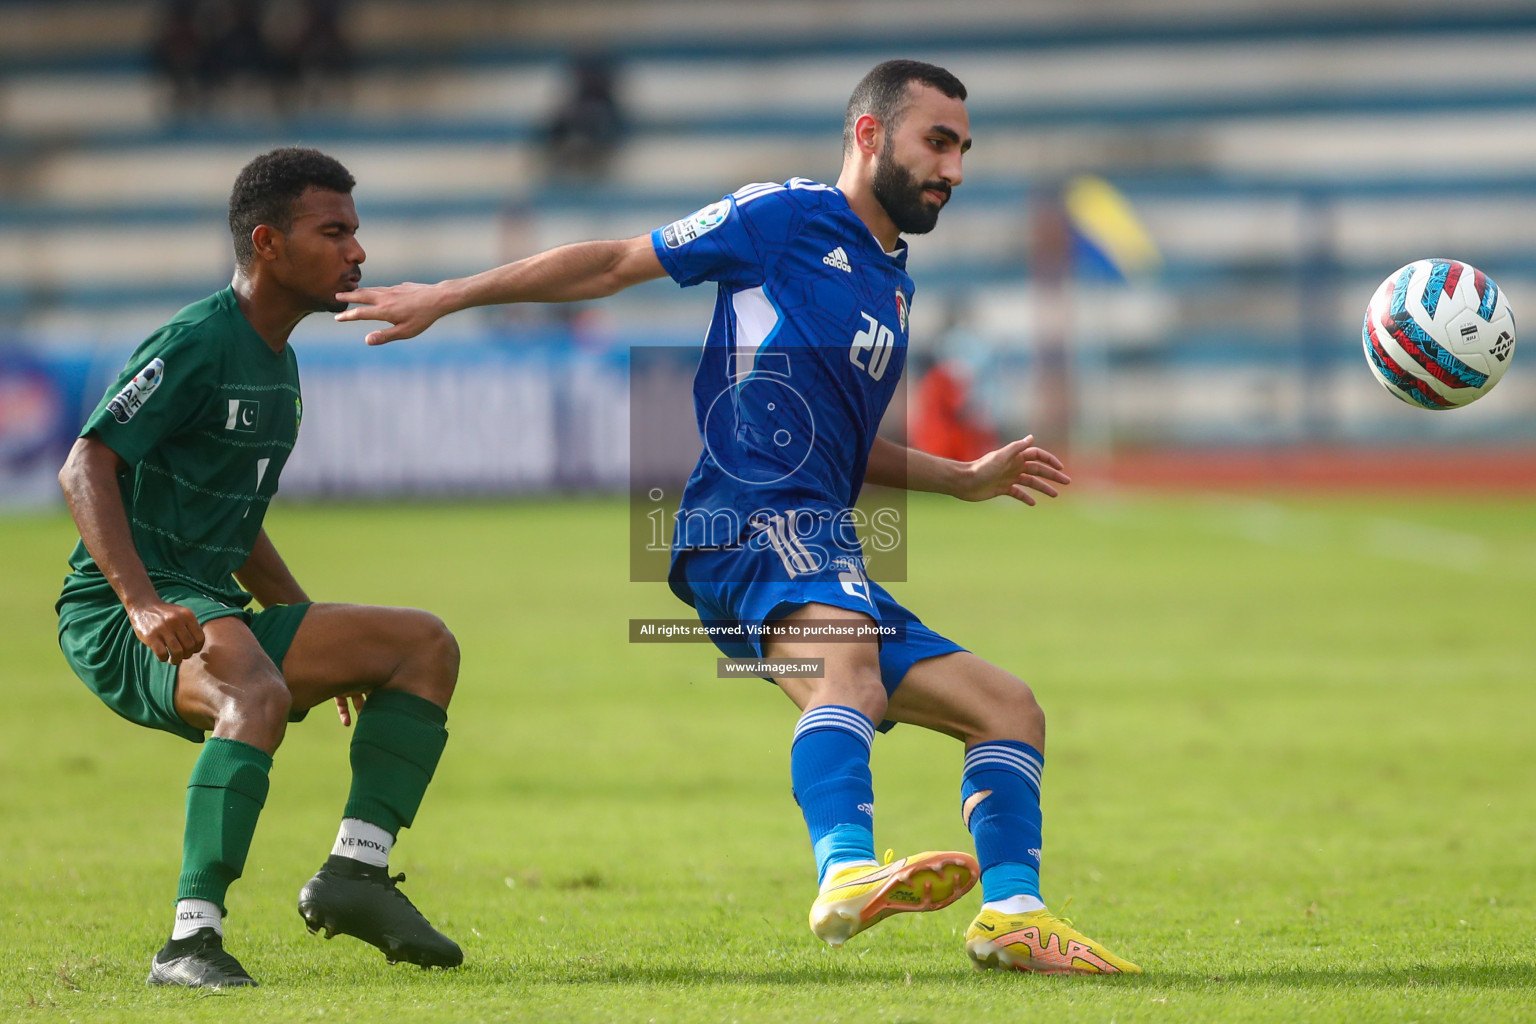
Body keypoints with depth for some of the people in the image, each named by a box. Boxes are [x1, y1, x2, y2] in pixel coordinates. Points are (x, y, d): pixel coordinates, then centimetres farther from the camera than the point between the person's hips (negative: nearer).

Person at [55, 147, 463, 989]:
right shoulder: (197, 343, -12)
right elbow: (85, 468, -21)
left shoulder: (278, 365, 18)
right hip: (115, 618, -9)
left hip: (213, 610, 9)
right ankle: (192, 939, -39)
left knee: (427, 644, 2)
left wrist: (324, 645, 25)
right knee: (257, 693, -39)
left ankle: (356, 871, -6)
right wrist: (142, 604, -33)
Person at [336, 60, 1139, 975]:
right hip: (756, 523, -9)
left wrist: (969, 480, 30)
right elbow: (615, 264, 7)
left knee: (1011, 710, 7)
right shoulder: (787, 220, 2)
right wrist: (446, 299, 6)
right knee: (851, 660, -38)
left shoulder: (895, 282, 27)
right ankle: (849, 876, -62)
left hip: (826, 555, 9)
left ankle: (1014, 916, -8)